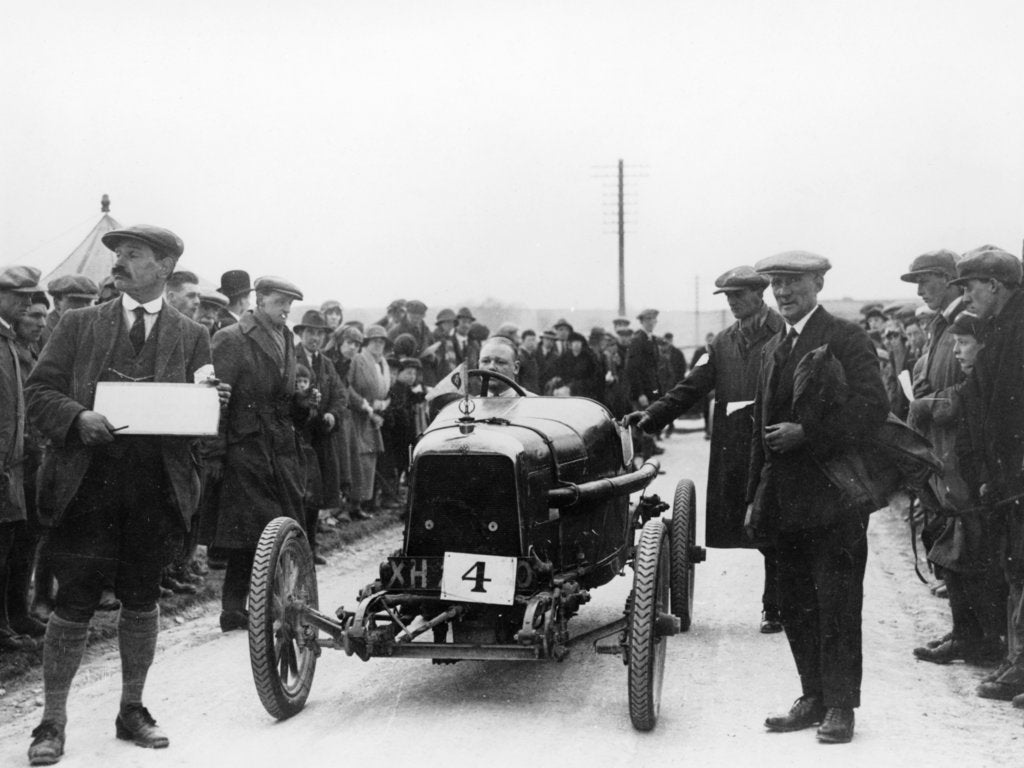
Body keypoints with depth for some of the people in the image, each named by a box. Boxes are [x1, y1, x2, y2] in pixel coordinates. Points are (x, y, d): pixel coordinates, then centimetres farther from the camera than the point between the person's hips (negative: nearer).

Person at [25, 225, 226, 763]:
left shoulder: (191, 338, 9)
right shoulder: (79, 325, 8)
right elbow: (38, 391, 3)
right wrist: (78, 418, -16)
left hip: (156, 487, 1)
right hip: (86, 482, -1)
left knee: (141, 600, 11)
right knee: (74, 604, -1)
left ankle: (132, 710, 25)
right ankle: (52, 722, 9)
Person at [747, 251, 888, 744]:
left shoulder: (846, 339, -6)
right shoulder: (772, 348, 17)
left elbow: (873, 407, -16)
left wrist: (807, 432, -21)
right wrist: (755, 497, 15)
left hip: (834, 495, -7)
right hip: (785, 499, 7)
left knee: (836, 604, -2)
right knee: (796, 605, 11)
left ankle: (840, 707, 7)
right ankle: (814, 698, 21)